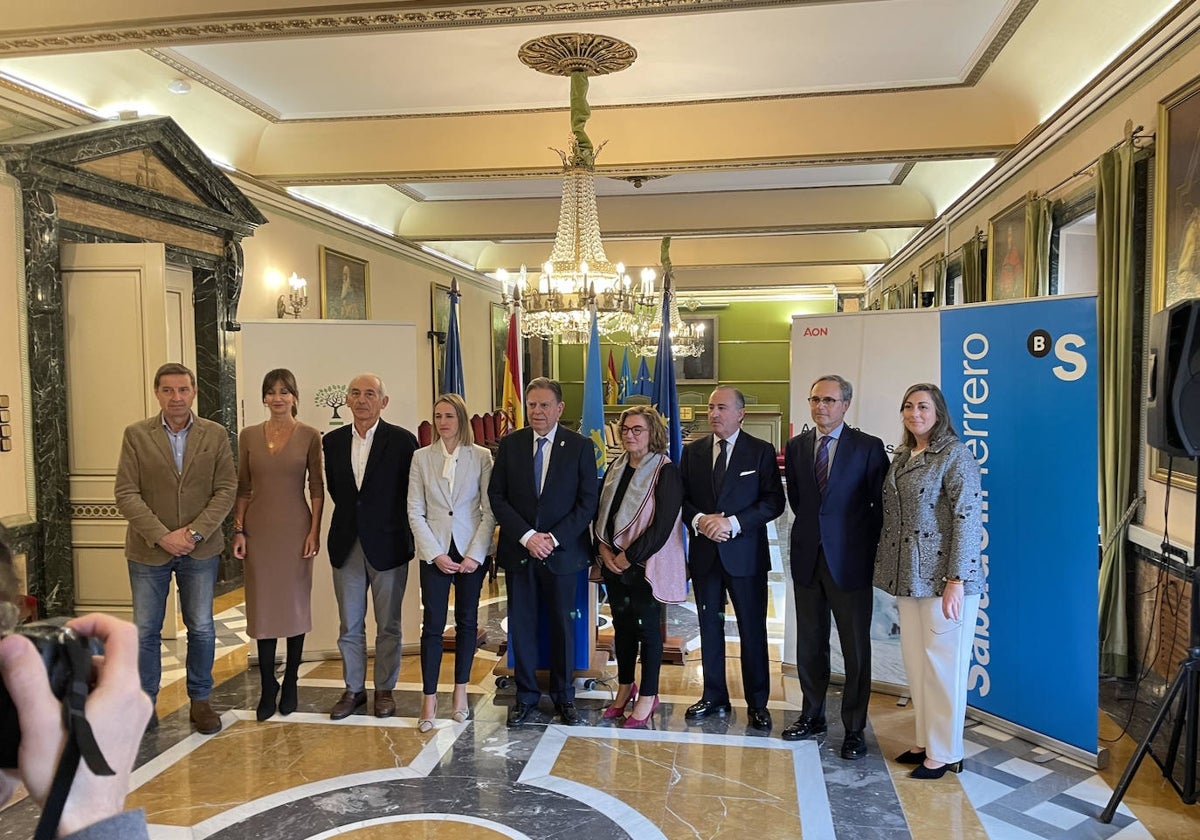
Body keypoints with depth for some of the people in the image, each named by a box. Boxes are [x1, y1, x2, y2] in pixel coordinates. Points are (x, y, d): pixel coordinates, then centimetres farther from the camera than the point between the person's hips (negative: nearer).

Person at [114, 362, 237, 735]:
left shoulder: (215, 435, 0)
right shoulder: (136, 435, -2)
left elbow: (226, 489, -3)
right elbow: (126, 493, -7)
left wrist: (195, 532, -14)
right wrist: (162, 536, -16)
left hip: (200, 548, 1)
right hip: (149, 548, 0)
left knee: (201, 628, 9)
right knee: (145, 630, 9)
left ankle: (200, 700, 24)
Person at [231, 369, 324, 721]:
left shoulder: (309, 436, -2)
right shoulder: (249, 436, 5)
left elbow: (317, 488, -1)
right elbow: (242, 488, 7)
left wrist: (315, 531, -7)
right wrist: (238, 529, 1)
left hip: (296, 528, -2)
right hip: (259, 529, 2)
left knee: (295, 605, 7)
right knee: (263, 606, 5)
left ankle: (290, 685, 20)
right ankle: (267, 689, 16)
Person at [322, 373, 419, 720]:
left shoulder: (402, 440, -7)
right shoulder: (333, 441, 5)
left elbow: (412, 492, -2)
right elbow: (334, 488, 15)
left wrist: (387, 522, 1)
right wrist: (355, 515, 9)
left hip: (388, 544, -3)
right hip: (346, 544, 3)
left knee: (388, 625, 8)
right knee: (349, 625, 12)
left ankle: (385, 689, 22)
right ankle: (354, 689, 25)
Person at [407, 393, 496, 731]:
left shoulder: (481, 457, -1)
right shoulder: (422, 457, 2)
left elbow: (489, 510, -2)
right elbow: (415, 512, 0)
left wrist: (476, 554, -10)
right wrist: (436, 554, -8)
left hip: (472, 551, 0)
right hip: (435, 552, 0)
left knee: (467, 621, 10)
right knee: (433, 625, -1)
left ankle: (460, 691, 24)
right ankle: (429, 699, 7)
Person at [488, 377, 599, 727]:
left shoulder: (580, 446, -3)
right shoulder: (510, 444, 2)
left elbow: (588, 501, -5)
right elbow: (496, 496, -1)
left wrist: (554, 538, -14)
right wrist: (526, 536, -12)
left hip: (563, 550, -1)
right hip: (518, 550, 2)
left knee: (563, 623, 9)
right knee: (521, 623, 8)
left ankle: (563, 695, 26)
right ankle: (526, 694, 24)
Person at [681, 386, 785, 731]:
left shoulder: (761, 451, -2)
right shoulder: (692, 451, 7)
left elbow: (774, 501, -8)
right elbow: (681, 498, 7)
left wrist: (733, 522, -18)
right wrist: (699, 520, -13)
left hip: (745, 553, -3)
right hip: (704, 552, 3)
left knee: (753, 629, 4)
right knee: (709, 627, 12)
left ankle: (758, 703, 17)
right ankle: (714, 697, 25)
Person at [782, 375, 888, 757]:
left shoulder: (869, 447, -5)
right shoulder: (796, 446, 7)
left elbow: (881, 505, -4)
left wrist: (867, 549, -5)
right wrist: (810, 531, 7)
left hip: (849, 560, -4)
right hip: (807, 558, 4)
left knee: (856, 649, 5)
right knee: (809, 644, 14)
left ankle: (854, 728, 18)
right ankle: (812, 715, 30)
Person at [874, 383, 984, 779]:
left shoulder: (955, 455, -10)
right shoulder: (901, 456, 12)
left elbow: (968, 520, -15)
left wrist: (956, 580, -19)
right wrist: (889, 571, 11)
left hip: (943, 578, -7)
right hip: (909, 577, 7)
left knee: (943, 664, 2)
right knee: (915, 661, 13)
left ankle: (945, 753, 15)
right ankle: (925, 741, 26)